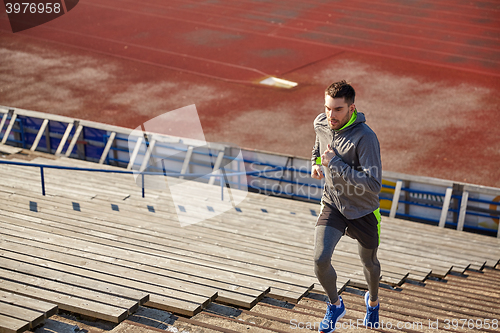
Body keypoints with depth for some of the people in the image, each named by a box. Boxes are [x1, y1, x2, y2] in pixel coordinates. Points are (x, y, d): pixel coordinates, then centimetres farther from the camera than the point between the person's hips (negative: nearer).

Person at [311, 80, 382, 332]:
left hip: (363, 211, -3)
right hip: (333, 204, 3)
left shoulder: (365, 138, -28)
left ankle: (373, 301, 53)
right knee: (320, 259, -14)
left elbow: (374, 184, -33)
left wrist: (335, 163, -32)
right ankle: (335, 305, 17)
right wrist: (316, 162, -2)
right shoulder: (321, 124, -7)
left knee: (369, 263, 19)